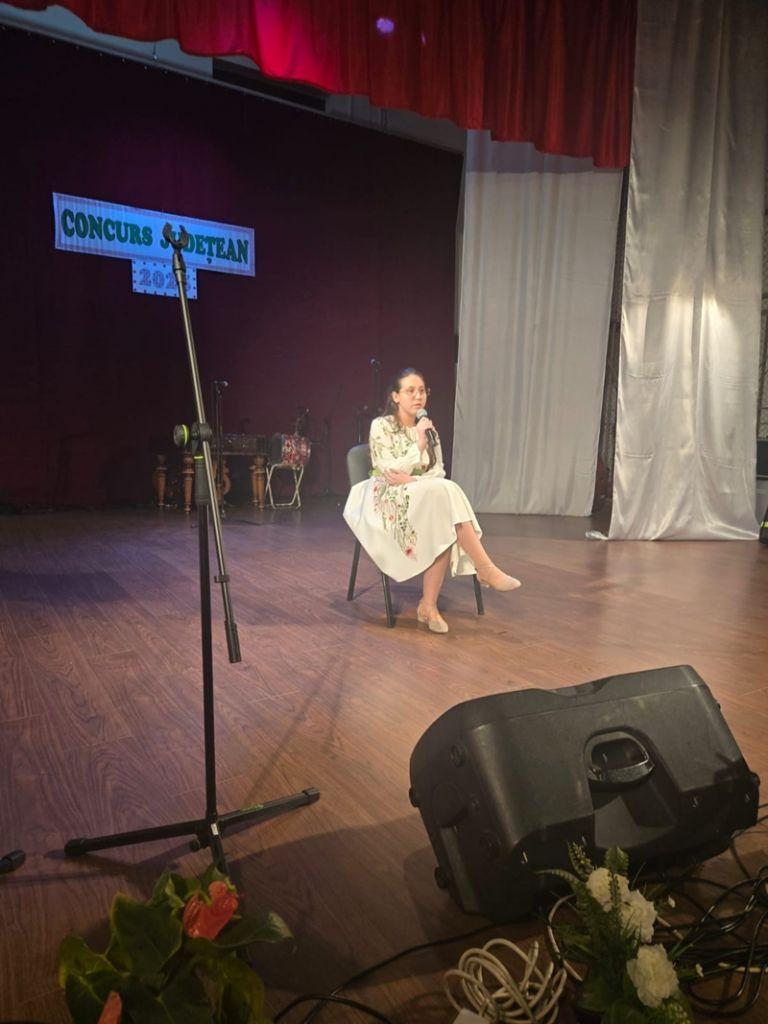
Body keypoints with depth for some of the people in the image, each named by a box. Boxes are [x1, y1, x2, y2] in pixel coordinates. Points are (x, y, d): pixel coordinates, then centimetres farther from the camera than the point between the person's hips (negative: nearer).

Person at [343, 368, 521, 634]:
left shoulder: (428, 428, 12)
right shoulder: (381, 425, -4)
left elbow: (438, 472, 5)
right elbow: (388, 472, -14)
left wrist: (411, 479, -14)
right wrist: (419, 444, -16)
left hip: (427, 499, 5)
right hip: (387, 502, -5)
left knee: (444, 528, -33)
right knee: (446, 492, -33)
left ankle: (429, 605, -27)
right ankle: (486, 569, -31)